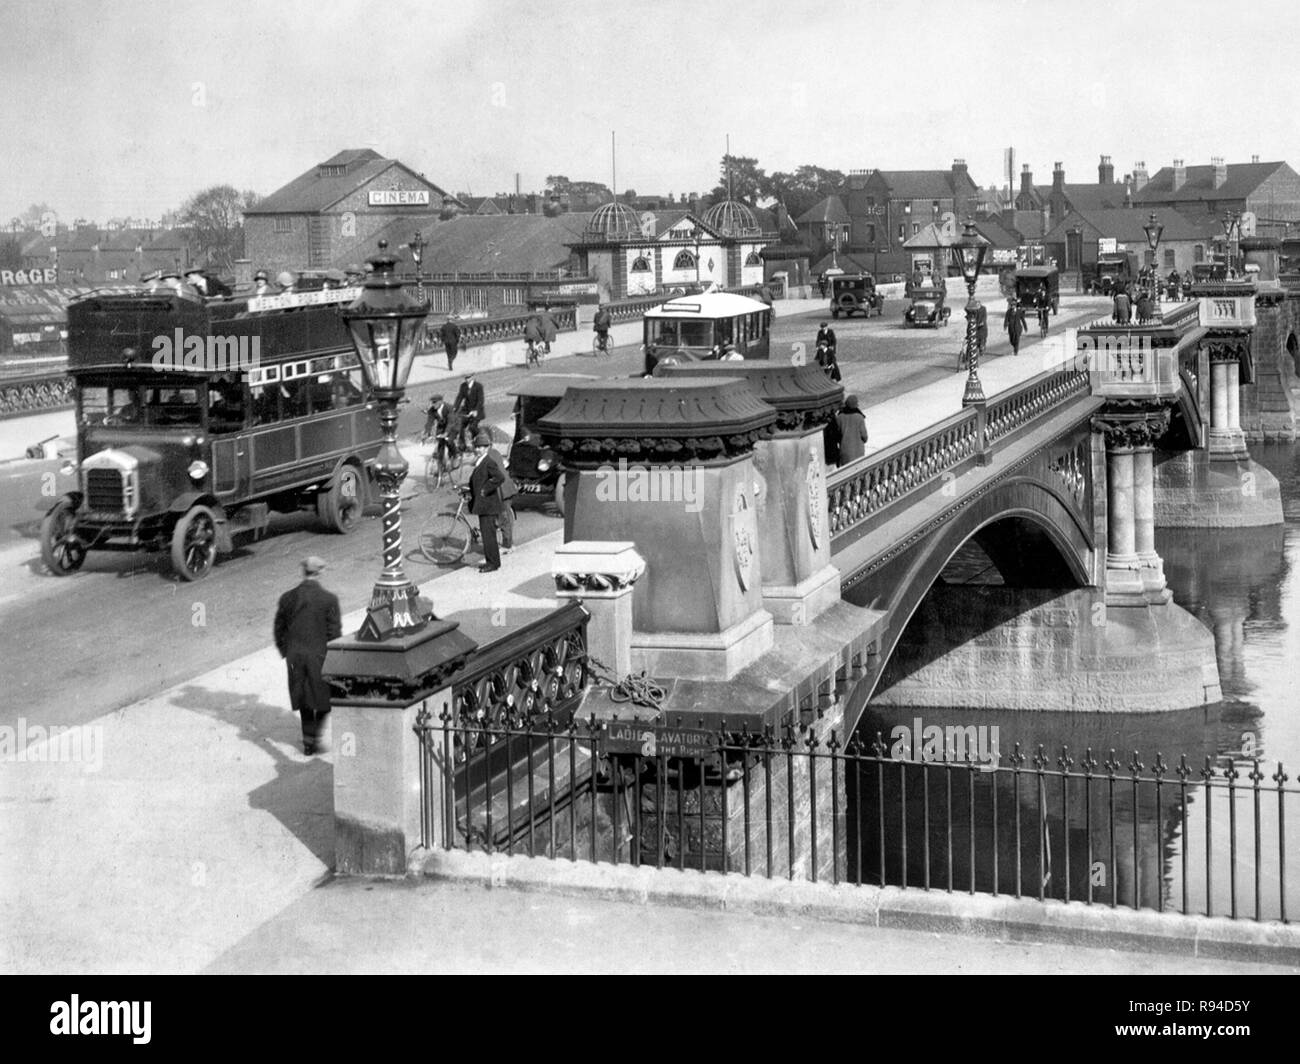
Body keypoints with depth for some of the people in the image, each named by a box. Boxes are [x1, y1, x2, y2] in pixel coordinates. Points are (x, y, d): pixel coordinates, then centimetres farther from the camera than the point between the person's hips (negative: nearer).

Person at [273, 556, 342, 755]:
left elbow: (279, 629, 4)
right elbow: (334, 633, -11)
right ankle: (317, 737, 6)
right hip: (320, 656, -4)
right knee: (323, 696, 14)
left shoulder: (288, 598, -3)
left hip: (295, 656, 4)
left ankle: (308, 741, 24)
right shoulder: (329, 599, -14)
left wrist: (286, 652, 17)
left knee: (305, 700, 17)